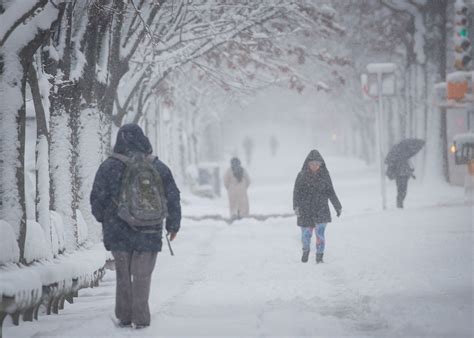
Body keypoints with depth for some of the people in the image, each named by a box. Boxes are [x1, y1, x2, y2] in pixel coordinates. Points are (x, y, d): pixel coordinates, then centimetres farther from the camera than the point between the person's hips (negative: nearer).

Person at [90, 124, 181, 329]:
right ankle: (140, 319, 7)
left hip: (118, 232, 0)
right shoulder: (158, 167, 0)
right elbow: (173, 197, 6)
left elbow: (97, 199, -3)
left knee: (123, 274, 13)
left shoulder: (109, 167, -6)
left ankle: (124, 317, 16)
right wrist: (173, 225, 18)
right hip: (149, 233, 1)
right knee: (142, 275, 8)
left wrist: (103, 219, 16)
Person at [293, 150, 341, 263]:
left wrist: (338, 207, 12)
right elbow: (296, 192, -5)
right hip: (305, 210, 0)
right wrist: (296, 206, -19)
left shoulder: (324, 175, 2)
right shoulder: (301, 176, -2)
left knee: (320, 233, -13)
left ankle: (319, 257, -3)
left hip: (321, 210, 0)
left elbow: (331, 192, 10)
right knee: (306, 234, 6)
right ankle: (306, 250, 37)